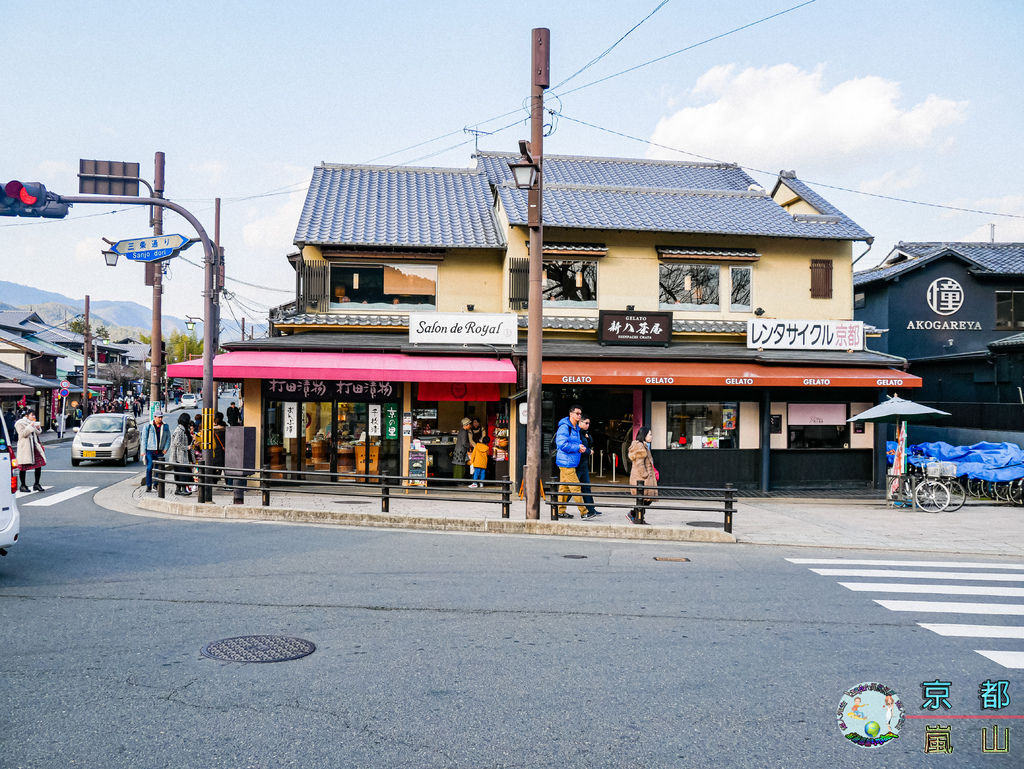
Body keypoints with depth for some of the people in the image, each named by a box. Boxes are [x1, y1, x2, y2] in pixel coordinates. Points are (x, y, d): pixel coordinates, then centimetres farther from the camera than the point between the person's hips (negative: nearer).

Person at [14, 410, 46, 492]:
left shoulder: (33, 423, 18)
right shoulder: (20, 423, -4)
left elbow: (37, 433, 25)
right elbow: (22, 434, -15)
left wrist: (38, 428, 5)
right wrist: (30, 426, -19)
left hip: (34, 446, 7)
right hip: (25, 447, -7)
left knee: (39, 464, -1)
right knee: (23, 467, 0)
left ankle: (36, 484, 8)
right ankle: (23, 485, 9)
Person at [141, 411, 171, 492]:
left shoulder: (165, 426, 8)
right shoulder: (148, 426, 1)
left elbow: (168, 438, 11)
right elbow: (144, 439, 1)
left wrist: (166, 448, -1)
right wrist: (143, 451, -4)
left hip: (160, 451, 2)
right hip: (150, 450, -2)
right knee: (149, 468, -7)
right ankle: (148, 486, -1)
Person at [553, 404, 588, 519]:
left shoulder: (576, 428, 16)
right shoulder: (564, 427, -14)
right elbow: (562, 444, -22)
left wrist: (581, 447, 5)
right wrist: (578, 447, -15)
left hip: (571, 462, 9)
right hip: (566, 462, -9)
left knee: (564, 487, 13)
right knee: (576, 487, -7)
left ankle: (561, 511, 18)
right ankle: (583, 512, -5)